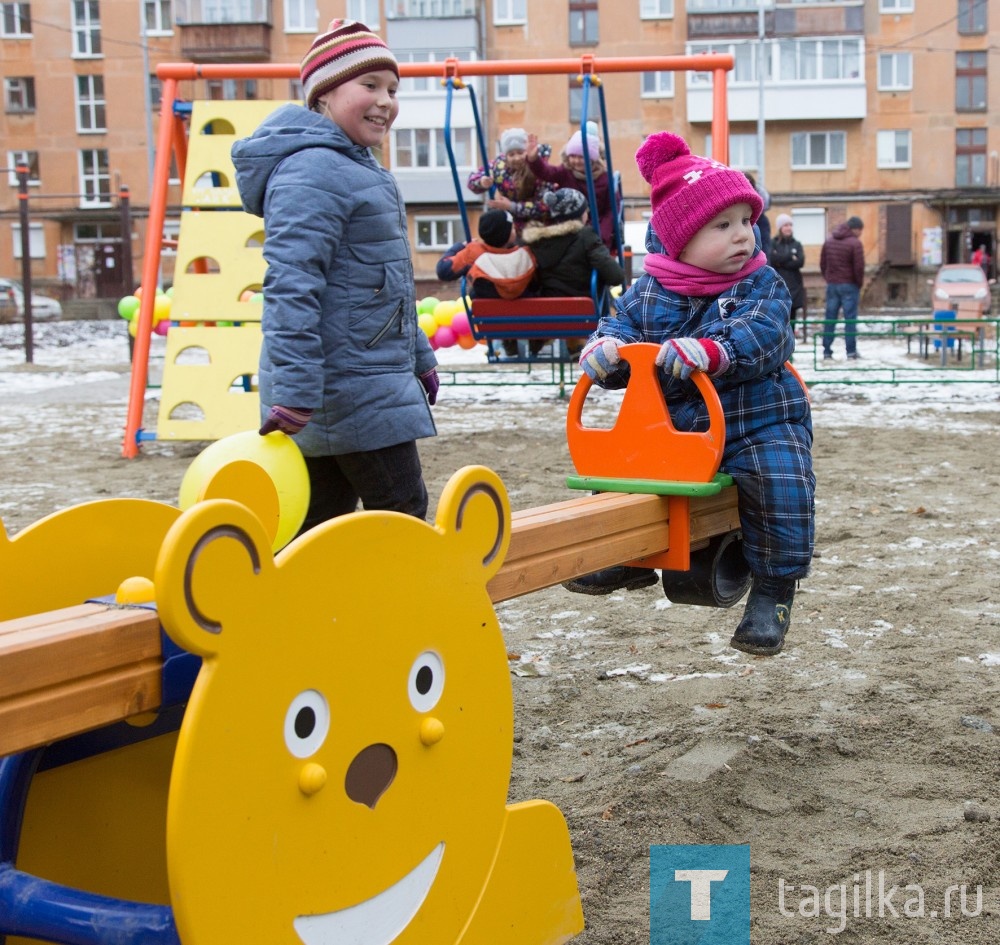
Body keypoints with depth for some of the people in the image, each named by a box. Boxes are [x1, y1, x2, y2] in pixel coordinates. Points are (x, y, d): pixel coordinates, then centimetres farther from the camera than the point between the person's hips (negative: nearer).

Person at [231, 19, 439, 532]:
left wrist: (418, 357, 29)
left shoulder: (358, 167, 19)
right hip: (347, 388, -10)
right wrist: (294, 391, -29)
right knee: (403, 514, -3)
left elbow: (386, 281, 26)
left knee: (321, 523, 12)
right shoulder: (313, 171, -16)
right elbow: (292, 287, -24)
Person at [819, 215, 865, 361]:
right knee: (850, 319, -2)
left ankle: (827, 352, 7)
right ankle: (851, 352, -2)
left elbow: (822, 263, 13)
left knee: (829, 319, 7)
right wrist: (860, 283, 1)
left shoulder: (829, 240, 10)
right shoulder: (855, 243, -11)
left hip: (832, 285, 5)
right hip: (849, 285, -5)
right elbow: (859, 267, -13)